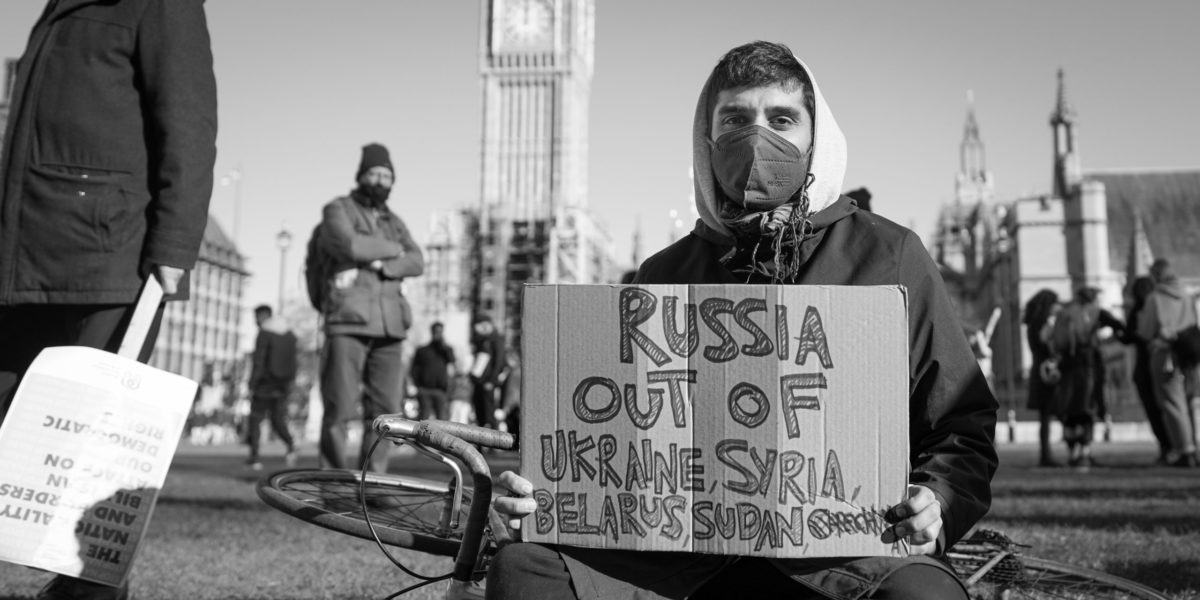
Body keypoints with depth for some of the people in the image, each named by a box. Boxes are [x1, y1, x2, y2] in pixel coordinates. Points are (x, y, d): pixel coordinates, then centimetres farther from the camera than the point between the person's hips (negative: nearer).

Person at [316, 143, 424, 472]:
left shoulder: (394, 222, 22)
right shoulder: (338, 210, 8)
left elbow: (416, 263, 4)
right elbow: (350, 245, -14)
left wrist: (375, 265, -12)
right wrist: (391, 248, 2)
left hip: (389, 325, 5)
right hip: (349, 321, -5)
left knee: (384, 410, -2)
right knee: (341, 408, -9)